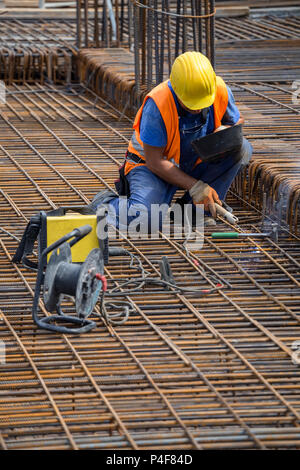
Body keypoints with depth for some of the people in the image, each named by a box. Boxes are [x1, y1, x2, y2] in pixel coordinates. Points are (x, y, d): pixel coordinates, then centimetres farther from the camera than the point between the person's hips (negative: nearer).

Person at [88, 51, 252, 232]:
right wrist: (195, 187, -28)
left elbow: (237, 121, 6)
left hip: (194, 165, 5)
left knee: (242, 149, -19)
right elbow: (154, 161, -24)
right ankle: (106, 203, 1)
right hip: (152, 167, -5)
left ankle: (195, 206, -9)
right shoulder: (157, 104, -30)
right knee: (144, 216, -34)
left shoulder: (220, 90, -17)